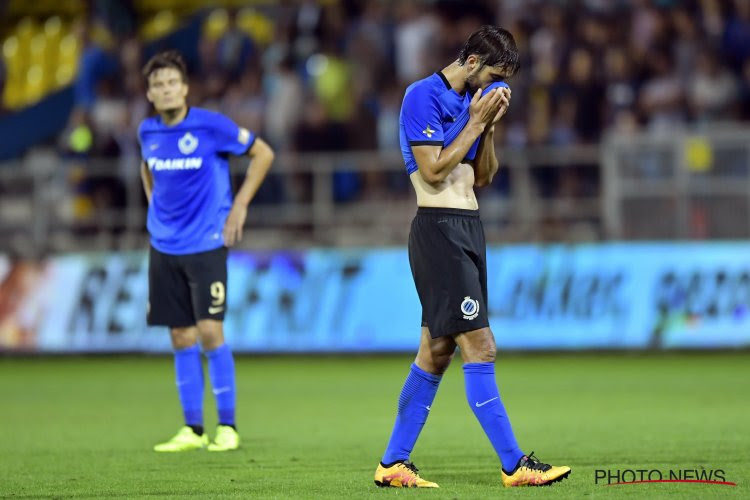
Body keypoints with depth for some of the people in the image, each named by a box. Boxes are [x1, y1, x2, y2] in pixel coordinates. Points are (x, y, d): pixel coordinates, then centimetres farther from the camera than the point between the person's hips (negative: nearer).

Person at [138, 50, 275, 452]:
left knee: (210, 332, -10)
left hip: (206, 245, -5)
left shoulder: (211, 125, -10)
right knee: (181, 338, 6)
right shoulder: (148, 132, 5)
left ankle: (227, 427, -2)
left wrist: (239, 206, -4)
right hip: (164, 247, 5)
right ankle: (192, 429, 12)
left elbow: (263, 153, -1)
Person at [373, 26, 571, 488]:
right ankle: (514, 465, -11)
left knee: (437, 353, 9)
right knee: (481, 348, -11)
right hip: (439, 229, -9)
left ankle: (393, 464, 14)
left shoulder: (474, 100, 15)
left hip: (469, 230, 9)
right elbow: (434, 171, -15)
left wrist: (489, 128, 4)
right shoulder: (423, 96, -10)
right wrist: (476, 123, -12)